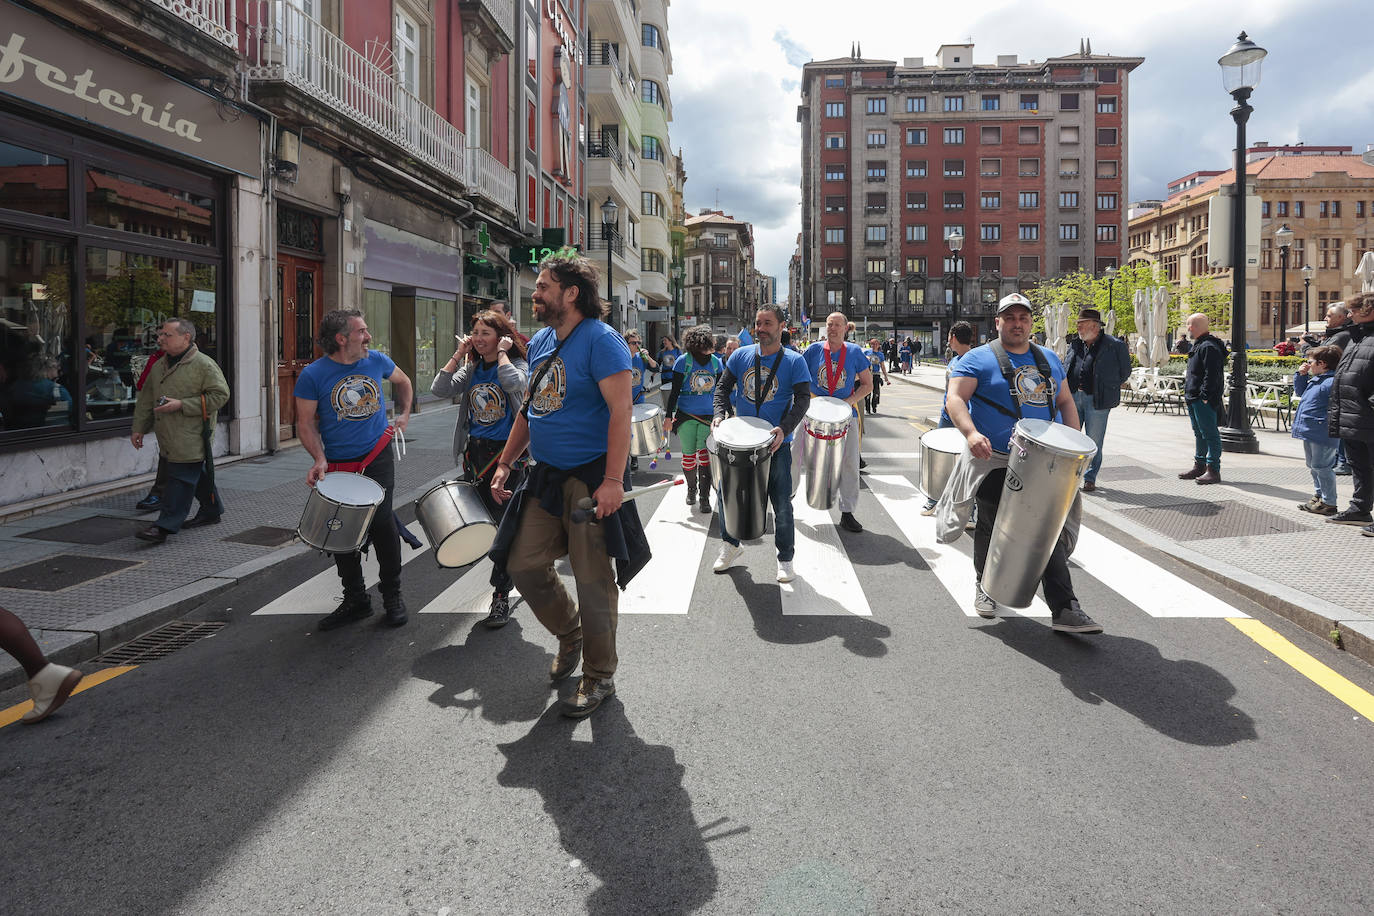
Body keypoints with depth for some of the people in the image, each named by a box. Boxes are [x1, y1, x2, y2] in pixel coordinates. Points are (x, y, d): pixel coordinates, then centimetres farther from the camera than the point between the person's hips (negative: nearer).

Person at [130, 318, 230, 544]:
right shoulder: (159, 366, 14)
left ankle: (165, 526, -8)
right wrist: (139, 428, 15)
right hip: (169, 438, 8)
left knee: (181, 479, -8)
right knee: (198, 476, 18)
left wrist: (181, 405, -18)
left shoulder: (204, 365, -10)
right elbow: (146, 400, 20)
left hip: (191, 438, -7)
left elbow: (220, 395, -14)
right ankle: (211, 511, 32)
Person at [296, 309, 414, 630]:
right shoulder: (313, 375, -8)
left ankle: (392, 596, 8)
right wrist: (319, 459, -17)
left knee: (382, 522, -10)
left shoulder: (377, 360, 1)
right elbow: (306, 423, -4)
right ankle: (355, 600, 24)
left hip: (378, 458, 0)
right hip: (338, 466, 0)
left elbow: (403, 381, 23)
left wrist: (404, 414, 13)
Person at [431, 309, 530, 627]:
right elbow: (440, 389, -3)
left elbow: (513, 383, -30)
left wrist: (502, 352, -16)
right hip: (474, 452, 6)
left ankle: (501, 595, 3)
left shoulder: (517, 364, -5)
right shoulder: (471, 368, 11)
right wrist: (458, 354, -3)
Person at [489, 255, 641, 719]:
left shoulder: (600, 340, -13)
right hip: (545, 476, 8)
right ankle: (570, 633, 34)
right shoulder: (540, 342, 13)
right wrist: (505, 463, 15)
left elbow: (620, 411, -20)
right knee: (524, 566, 9)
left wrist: (613, 480, -26)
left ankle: (599, 677, 17)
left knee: (593, 581, 1)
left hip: (591, 478, -8)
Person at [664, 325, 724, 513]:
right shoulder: (684, 361, -3)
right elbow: (675, 391, -1)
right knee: (688, 455, 8)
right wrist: (669, 416, -4)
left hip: (708, 417, 1)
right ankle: (691, 489, 30)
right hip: (686, 416, -1)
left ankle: (704, 497, -2)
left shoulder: (716, 362, 5)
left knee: (705, 454, -7)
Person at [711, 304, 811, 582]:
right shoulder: (740, 356, 4)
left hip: (777, 444, -3)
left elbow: (802, 399, -9)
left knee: (782, 505, 2)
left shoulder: (794, 361, -4)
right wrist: (719, 413, -12)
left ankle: (785, 559, 19)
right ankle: (731, 545, 32)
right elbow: (723, 387, 8)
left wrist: (784, 429, -24)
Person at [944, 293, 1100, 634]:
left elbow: (1065, 402, 20)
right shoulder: (979, 359, -3)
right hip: (996, 462, -4)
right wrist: (971, 433, -32)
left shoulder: (1048, 359, 14)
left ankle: (1064, 609, 0)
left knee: (1053, 533, -1)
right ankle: (986, 588, 33)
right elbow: (954, 398, -14)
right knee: (991, 529, 11)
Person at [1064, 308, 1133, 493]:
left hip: (1097, 400, -4)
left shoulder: (1114, 346, -3)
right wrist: (1065, 392, 11)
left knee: (1094, 441, 2)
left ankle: (1090, 478, 13)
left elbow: (1125, 372, 6)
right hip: (1073, 397, 5)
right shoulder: (1075, 345, 11)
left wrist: (1108, 390, 5)